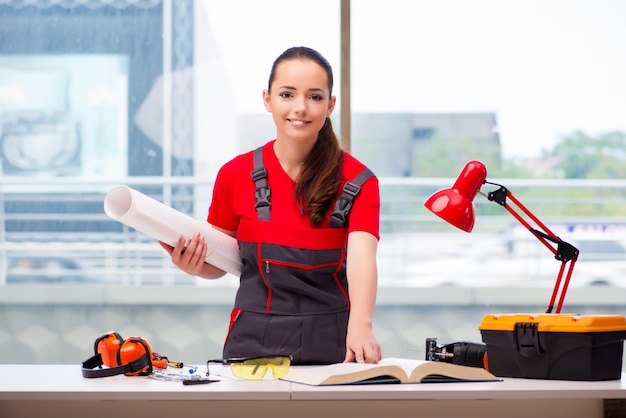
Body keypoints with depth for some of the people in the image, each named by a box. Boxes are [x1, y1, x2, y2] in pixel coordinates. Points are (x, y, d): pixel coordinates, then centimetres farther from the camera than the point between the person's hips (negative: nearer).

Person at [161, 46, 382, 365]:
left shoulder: (357, 181, -4)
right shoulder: (236, 175, 0)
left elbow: (362, 259, -20)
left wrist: (360, 326, -37)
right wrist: (195, 265, -10)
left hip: (332, 347, -1)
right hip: (254, 343, 1)